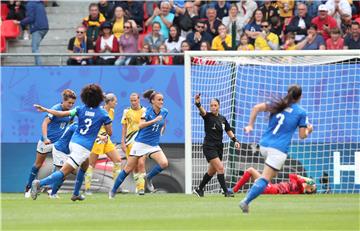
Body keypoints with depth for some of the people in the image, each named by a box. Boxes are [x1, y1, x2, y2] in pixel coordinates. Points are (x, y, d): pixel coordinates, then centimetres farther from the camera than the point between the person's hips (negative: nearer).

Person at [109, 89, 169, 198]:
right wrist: (154, 120, -33)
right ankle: (113, 191, 15)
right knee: (128, 169, 1)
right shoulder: (148, 111, -12)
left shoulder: (164, 112, 2)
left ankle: (148, 178, 6)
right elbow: (140, 125, -27)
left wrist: (161, 130, 10)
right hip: (141, 143, -4)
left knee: (164, 163, -21)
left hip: (154, 145, 4)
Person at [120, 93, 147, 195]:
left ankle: (141, 187, -13)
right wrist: (123, 142, 3)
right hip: (131, 141, 2)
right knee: (134, 165, 3)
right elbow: (124, 127, 10)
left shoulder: (145, 111, 3)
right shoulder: (127, 112, 5)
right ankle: (138, 185, 15)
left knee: (141, 163, -15)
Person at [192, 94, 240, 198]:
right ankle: (226, 191, -15)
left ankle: (199, 189, 29)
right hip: (209, 147, -7)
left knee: (211, 171, 14)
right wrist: (198, 104, -51)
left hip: (219, 147, 7)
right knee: (220, 168, -17)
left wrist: (235, 140, 7)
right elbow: (202, 111, -30)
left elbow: (228, 131, 20)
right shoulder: (208, 116, -8)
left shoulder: (222, 119, 9)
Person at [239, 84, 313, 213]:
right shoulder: (301, 113, 2)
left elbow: (256, 108, 0)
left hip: (264, 145, 5)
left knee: (273, 172, 33)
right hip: (279, 149, -5)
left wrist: (250, 125, 3)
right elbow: (302, 135, 4)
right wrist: (308, 130, 24)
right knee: (265, 179, -10)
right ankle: (246, 201, -23)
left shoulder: (278, 104, 12)